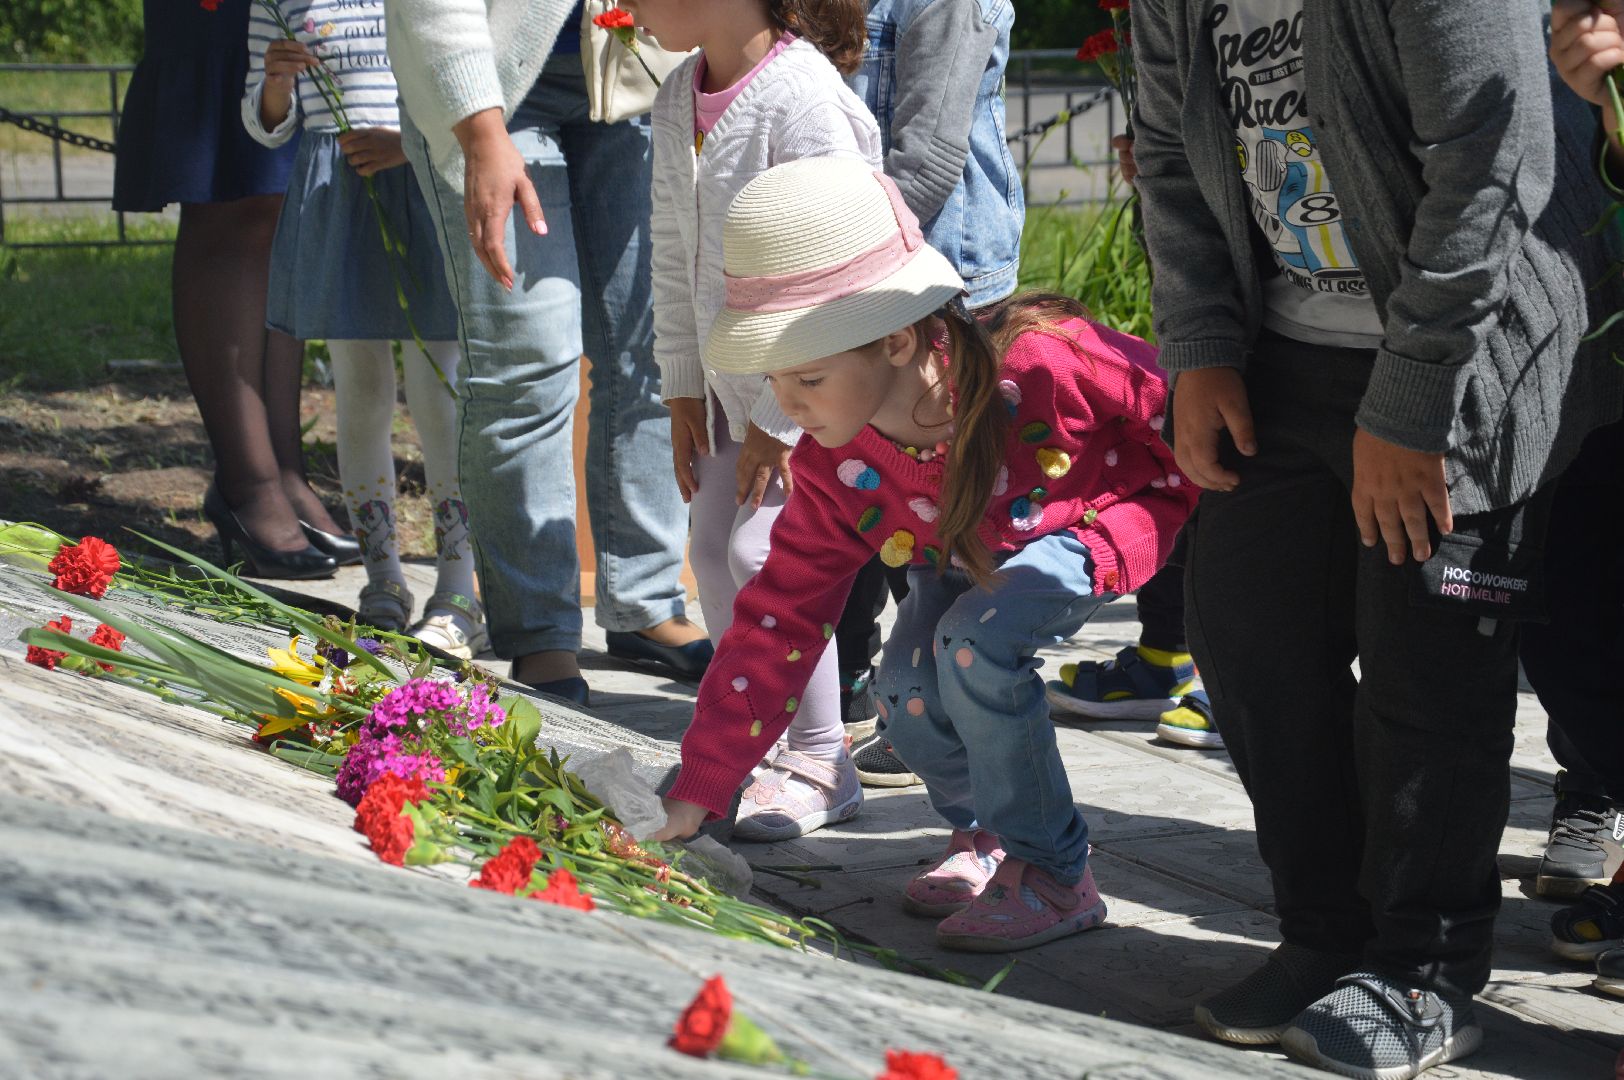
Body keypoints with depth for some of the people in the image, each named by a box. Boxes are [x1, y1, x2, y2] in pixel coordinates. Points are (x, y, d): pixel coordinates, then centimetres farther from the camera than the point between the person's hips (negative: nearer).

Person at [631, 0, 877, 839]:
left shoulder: (801, 96, -24)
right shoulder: (679, 101, 3)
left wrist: (780, 417, -20)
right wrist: (682, 385, 8)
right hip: (732, 375, 9)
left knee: (764, 548, -14)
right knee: (713, 548, 8)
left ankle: (819, 762, -2)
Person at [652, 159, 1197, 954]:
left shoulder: (1040, 361, -39)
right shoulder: (832, 470, -19)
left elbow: (1175, 403, -23)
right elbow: (779, 620, -13)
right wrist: (695, 795, -14)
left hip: (1109, 517, -5)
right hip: (969, 556, 5)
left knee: (975, 641, -29)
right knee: (911, 696, -19)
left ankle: (1052, 877, -11)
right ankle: (985, 833, 15)